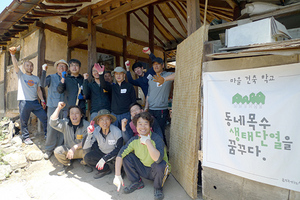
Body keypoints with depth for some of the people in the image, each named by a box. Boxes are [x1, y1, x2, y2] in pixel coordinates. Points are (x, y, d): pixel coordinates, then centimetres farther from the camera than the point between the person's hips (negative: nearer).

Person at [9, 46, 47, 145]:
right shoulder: (21, 75, 7)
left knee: (45, 117, 0)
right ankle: (26, 137, 18)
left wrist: (42, 100, 6)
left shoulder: (36, 78, 16)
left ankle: (47, 134, 14)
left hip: (35, 102, 3)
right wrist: (13, 54, -24)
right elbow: (15, 65, -9)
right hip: (24, 102, -3)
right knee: (24, 121, 3)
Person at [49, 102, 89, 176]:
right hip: (68, 149, 4)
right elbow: (53, 123, -18)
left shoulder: (86, 125, -16)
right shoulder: (65, 123, -3)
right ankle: (67, 165, 9)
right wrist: (58, 108, -19)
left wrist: (74, 147, -32)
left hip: (81, 150, -3)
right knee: (57, 151, -22)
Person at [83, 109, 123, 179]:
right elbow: (85, 147, -20)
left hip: (113, 154, -2)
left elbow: (119, 149, -21)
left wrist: (104, 159, -25)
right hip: (101, 152, 3)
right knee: (87, 158, -20)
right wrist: (89, 134, -36)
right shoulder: (96, 131, -16)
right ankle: (106, 169, -2)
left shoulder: (116, 131, -25)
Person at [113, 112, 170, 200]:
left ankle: (158, 188, -3)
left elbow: (158, 159, -43)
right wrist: (117, 175, -21)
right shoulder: (134, 140, -12)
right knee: (126, 156, -13)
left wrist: (148, 142, -40)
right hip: (143, 169, 4)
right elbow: (120, 154, -14)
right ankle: (137, 182, 7)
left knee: (160, 165, -37)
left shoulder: (157, 139, -26)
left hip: (156, 172, -4)